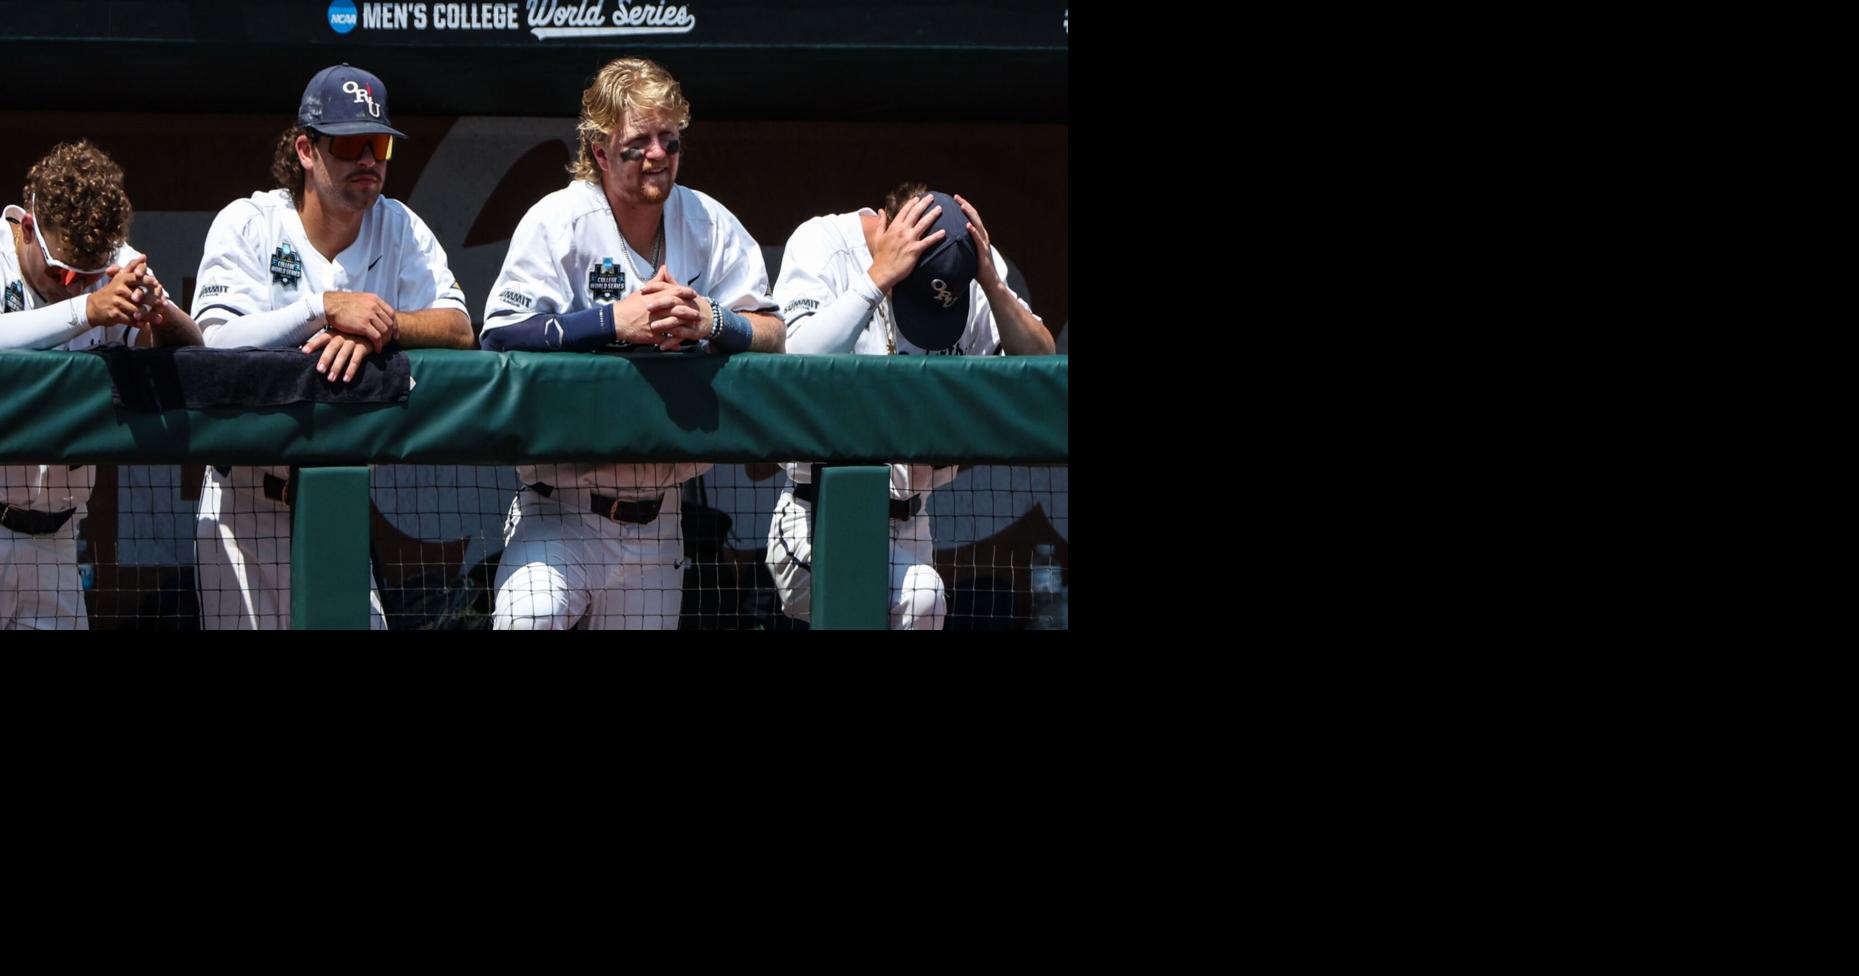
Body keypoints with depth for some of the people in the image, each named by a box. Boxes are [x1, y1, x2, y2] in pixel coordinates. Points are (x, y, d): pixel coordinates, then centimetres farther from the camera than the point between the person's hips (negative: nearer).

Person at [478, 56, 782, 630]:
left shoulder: (711, 226, 4)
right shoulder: (558, 222, -7)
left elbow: (773, 335, -3)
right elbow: (499, 335, -18)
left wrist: (712, 321, -24)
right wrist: (617, 320, -27)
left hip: (658, 518, 4)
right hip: (561, 511, -4)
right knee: (529, 616, -29)